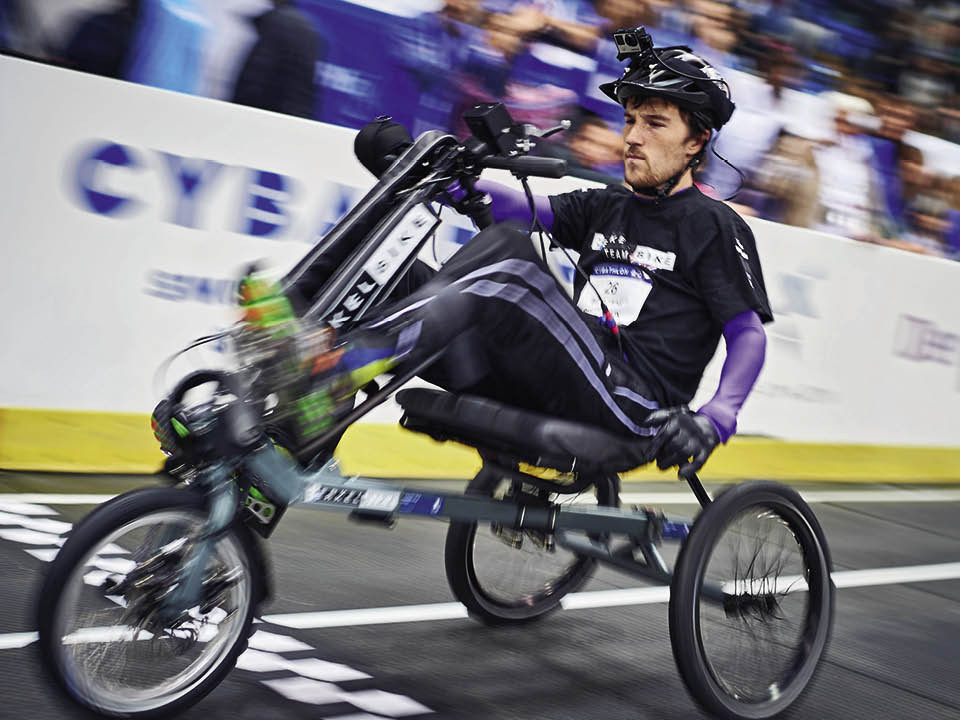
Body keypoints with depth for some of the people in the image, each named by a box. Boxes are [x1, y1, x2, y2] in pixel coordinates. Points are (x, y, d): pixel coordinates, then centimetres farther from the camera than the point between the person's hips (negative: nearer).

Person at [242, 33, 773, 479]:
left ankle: (344, 364, -44)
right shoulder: (604, 208, 23)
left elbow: (749, 334, -3)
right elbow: (514, 209, 12)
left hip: (631, 407, -7)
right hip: (551, 386, 7)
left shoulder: (715, 227, 6)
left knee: (509, 256, -29)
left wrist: (714, 421, -20)